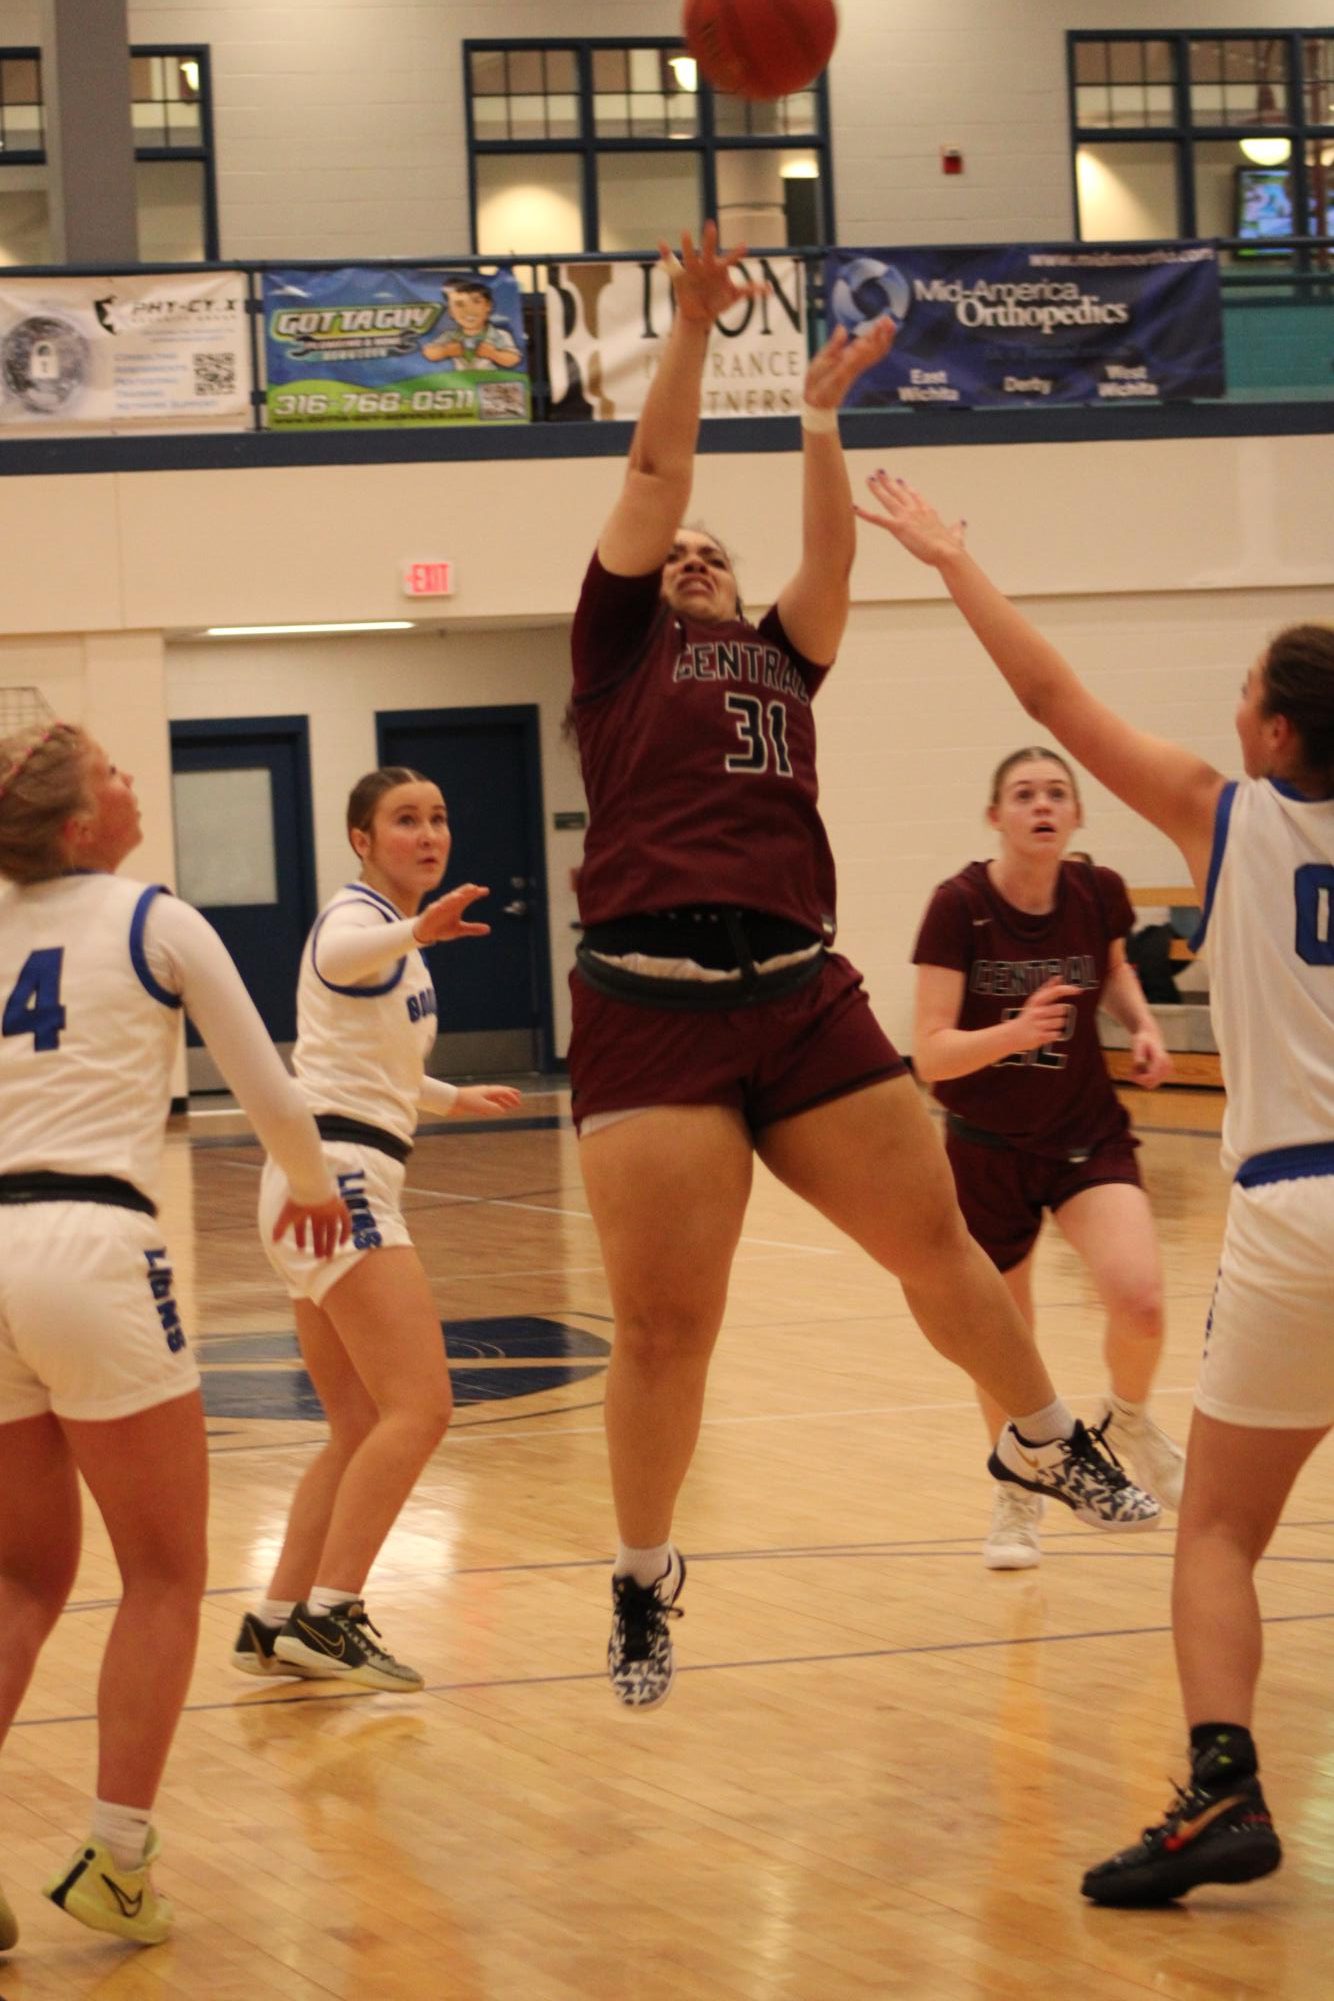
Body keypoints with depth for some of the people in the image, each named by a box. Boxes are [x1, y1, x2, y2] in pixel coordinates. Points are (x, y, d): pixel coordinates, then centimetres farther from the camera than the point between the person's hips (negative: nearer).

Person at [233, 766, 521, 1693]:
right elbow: (339, 958, -37)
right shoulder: (357, 916, -9)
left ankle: (276, 1622, 14)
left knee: (361, 1429, 12)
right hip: (340, 1177, -10)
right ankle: (326, 1617, -21)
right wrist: (416, 932, -56)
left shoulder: (397, 935, 19)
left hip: (342, 1183, 10)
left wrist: (449, 1098, 44)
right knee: (418, 1407, -18)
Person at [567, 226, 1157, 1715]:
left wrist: (820, 419, 16)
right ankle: (644, 1581, 13)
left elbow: (831, 549, 13)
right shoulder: (619, 647, 12)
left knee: (937, 1246, 12)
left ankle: (1043, 1445, 35)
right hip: (651, 1013, -4)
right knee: (663, 1327, -4)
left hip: (803, 1001, 4)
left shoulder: (781, 659, 23)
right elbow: (655, 472, 7)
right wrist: (693, 324, 5)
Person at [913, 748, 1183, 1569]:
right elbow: (932, 1054, -21)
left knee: (1140, 1301, -22)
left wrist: (1144, 1026, -4)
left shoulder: (1099, 894, -10)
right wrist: (1015, 1031, -38)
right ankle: (1018, 1495, 38)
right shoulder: (959, 906, -19)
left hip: (1088, 1135, 1)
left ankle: (1129, 1423, 12)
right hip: (987, 1151, -1)